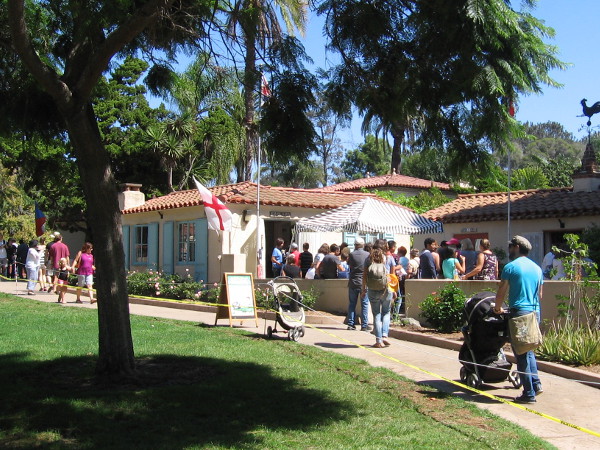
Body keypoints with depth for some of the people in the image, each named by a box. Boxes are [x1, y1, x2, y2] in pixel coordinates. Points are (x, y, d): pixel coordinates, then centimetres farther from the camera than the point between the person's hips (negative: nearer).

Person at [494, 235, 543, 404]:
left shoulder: (510, 267, -6)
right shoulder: (537, 268, 12)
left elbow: (502, 292, -4)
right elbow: (540, 295, 16)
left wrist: (497, 308, 12)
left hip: (519, 313, -6)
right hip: (535, 312, 6)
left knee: (521, 353, -1)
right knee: (528, 349, 21)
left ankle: (529, 393, 1)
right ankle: (536, 384, 14)